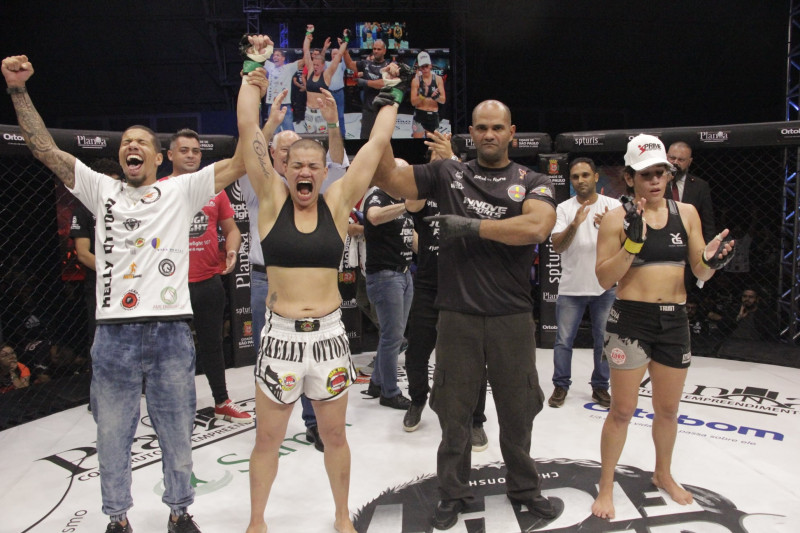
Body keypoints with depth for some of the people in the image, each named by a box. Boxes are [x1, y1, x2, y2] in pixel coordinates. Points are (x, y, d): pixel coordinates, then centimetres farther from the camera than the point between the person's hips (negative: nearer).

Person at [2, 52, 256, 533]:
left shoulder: (181, 191, 5)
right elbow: (45, 149, 5)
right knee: (113, 435, 14)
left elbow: (241, 161, -2)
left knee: (177, 433, 13)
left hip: (171, 330, -1)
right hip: (115, 333, 1)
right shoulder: (102, 190, 10)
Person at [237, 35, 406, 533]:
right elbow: (248, 128, -5)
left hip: (329, 333, 1)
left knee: (335, 435, 15)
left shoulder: (337, 203, 1)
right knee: (267, 438, 11)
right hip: (281, 335, -1)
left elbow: (375, 145, 2)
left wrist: (391, 96, 10)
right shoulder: (272, 200, -1)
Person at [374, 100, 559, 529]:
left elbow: (537, 227, -17)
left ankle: (524, 487, 36)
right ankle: (453, 492, 29)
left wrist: (472, 226, -16)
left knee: (517, 410, 14)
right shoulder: (447, 174, 6)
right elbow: (385, 176, 0)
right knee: (454, 410, 10)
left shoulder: (532, 182, 3)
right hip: (458, 317, 0)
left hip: (513, 318, 0)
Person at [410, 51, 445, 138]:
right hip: (419, 115, -2)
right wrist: (422, 95, -26)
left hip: (433, 116, 3)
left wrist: (436, 97, -21)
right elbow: (413, 102, -8)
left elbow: (443, 100, 0)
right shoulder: (416, 80, -2)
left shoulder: (438, 79, 3)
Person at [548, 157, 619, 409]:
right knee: (563, 339, 6)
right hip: (571, 287, 0)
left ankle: (600, 386, 26)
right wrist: (575, 224, -28)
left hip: (605, 286, 0)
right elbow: (557, 246, -11)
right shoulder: (563, 208, -1)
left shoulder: (613, 206, -1)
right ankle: (560, 385, 21)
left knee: (604, 340, 10)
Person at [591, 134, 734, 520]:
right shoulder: (617, 217, -7)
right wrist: (633, 242, -23)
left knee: (668, 409, 19)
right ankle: (606, 486, 22)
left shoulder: (686, 213, 4)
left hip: (675, 320, 4)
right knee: (623, 410, 3)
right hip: (631, 319, -4)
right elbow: (604, 279, -11)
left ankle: (663, 474, 43)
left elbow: (700, 273, 6)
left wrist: (710, 260, -16)